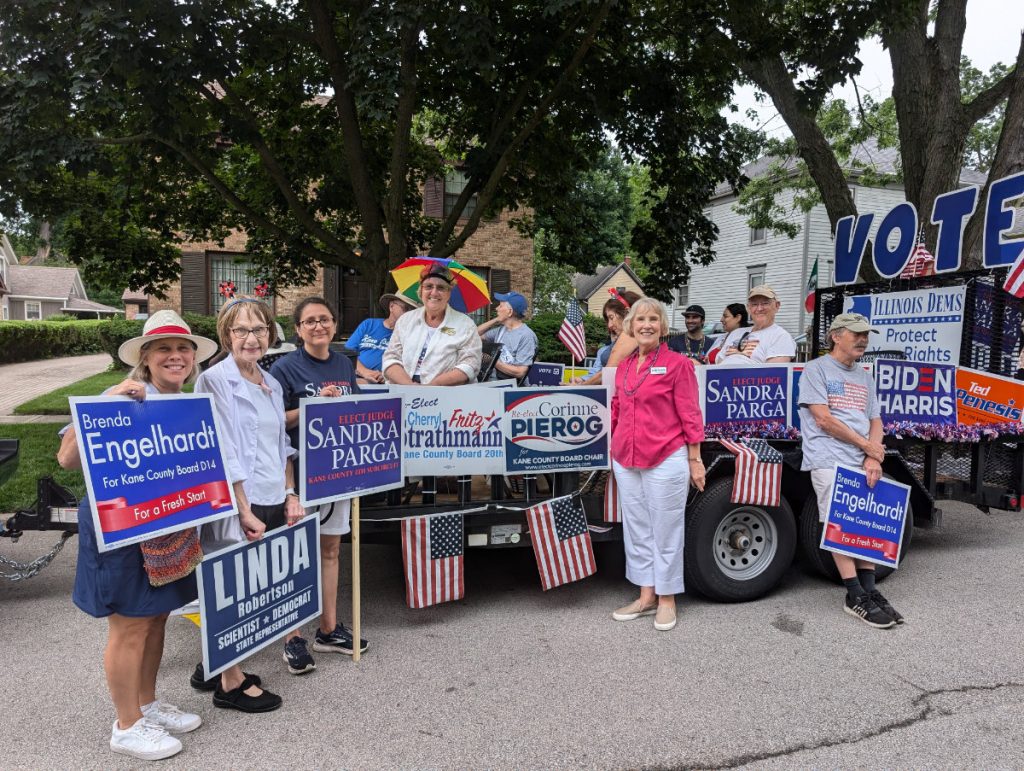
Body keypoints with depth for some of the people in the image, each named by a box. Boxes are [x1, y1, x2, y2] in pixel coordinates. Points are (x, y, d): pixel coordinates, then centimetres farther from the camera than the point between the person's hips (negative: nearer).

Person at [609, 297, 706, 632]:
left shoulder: (677, 363, -5)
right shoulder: (624, 366, 11)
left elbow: (690, 415, -6)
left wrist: (694, 459, -6)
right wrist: (614, 451, 20)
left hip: (665, 461, -6)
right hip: (626, 462, 6)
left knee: (665, 529, 4)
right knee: (636, 528, 13)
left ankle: (667, 599, 19)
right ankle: (646, 596, 26)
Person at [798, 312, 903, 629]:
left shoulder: (865, 377, 20)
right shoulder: (816, 369, -1)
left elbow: (875, 421, 15)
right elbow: (823, 419, -8)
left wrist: (873, 458, -3)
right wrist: (867, 446, -3)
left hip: (862, 462, 7)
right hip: (830, 460, -7)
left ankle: (869, 591, 13)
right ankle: (856, 596, -2)